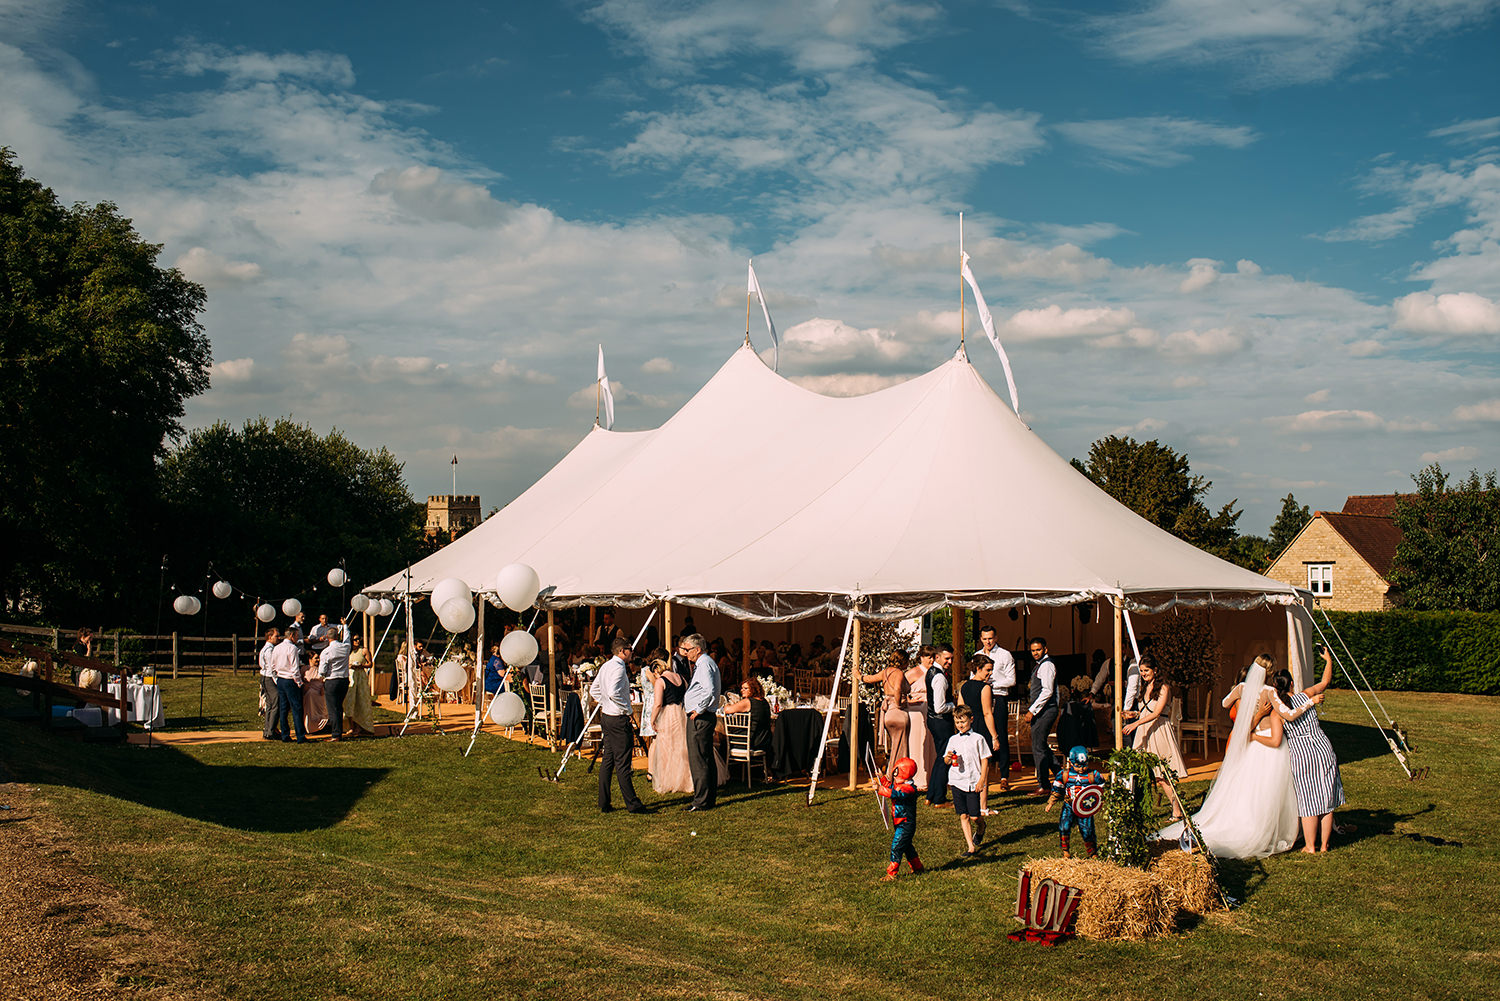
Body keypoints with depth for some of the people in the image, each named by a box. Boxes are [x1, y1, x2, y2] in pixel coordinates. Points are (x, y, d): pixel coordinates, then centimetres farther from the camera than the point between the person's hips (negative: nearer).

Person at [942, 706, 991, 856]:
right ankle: (971, 847, 7)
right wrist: (948, 758, -10)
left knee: (975, 817, -3)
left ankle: (980, 829, 32)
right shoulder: (953, 740, 9)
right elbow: (946, 762, 13)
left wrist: (982, 781, -8)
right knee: (963, 816, 2)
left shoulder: (978, 739, -2)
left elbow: (985, 761, -1)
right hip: (957, 782, 3)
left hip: (974, 783, -3)